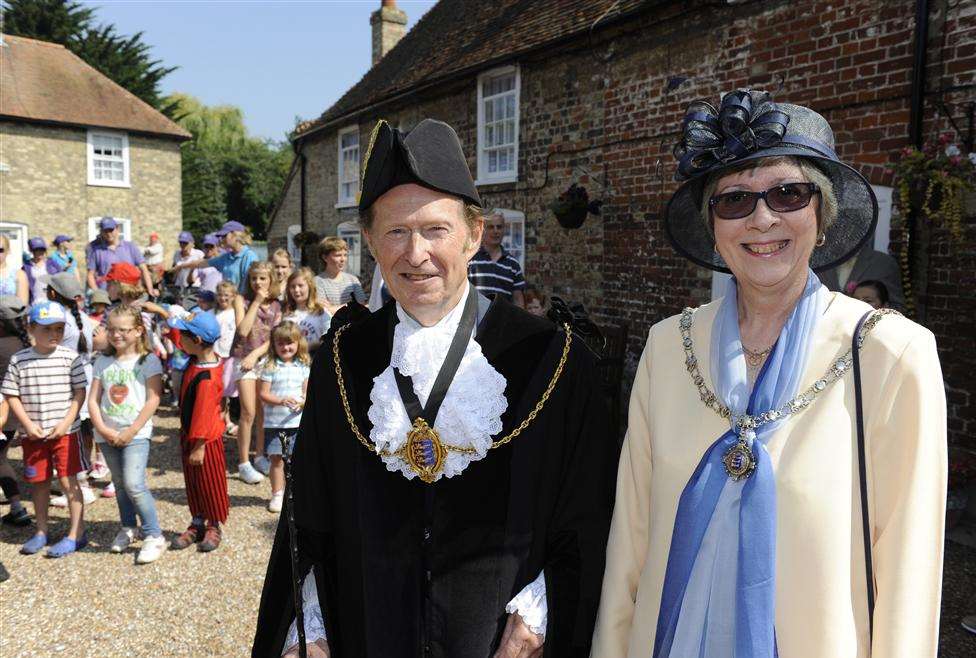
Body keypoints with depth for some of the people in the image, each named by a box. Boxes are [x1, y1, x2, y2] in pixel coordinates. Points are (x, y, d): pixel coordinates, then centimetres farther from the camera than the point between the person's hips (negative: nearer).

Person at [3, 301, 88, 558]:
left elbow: (80, 392, -4)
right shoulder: (19, 360, -1)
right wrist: (28, 425, -8)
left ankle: (76, 534, 10)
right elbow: (11, 395, 1)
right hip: (33, 434, 3)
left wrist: (66, 423, -12)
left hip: (65, 432, -2)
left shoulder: (70, 357, -6)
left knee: (69, 481, 0)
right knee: (39, 483, 15)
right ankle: (41, 532, 31)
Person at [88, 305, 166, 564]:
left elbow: (153, 400, -11)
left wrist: (131, 432, -13)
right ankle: (128, 528, 32)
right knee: (119, 483, 15)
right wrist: (103, 429, -8)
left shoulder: (147, 360, -5)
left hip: (135, 434, -5)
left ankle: (154, 535, -4)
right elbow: (93, 400, 6)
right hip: (107, 434, 5)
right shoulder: (103, 362, 8)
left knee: (134, 484, -14)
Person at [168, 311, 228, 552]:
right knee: (193, 483, 18)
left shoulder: (206, 378, -30)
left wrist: (198, 446, -20)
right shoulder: (198, 358, -3)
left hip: (205, 439, -9)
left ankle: (214, 526, 24)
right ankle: (197, 523, 31)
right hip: (189, 434, 9)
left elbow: (203, 414, -26)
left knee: (209, 483, 8)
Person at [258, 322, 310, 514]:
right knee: (276, 459, 3)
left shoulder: (303, 367, 4)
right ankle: (277, 495, 16)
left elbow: (308, 392, 4)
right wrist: (281, 401, -21)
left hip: (297, 421, 2)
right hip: (274, 422, -1)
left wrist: (302, 402, -17)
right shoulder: (270, 367, -3)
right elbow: (263, 394, -6)